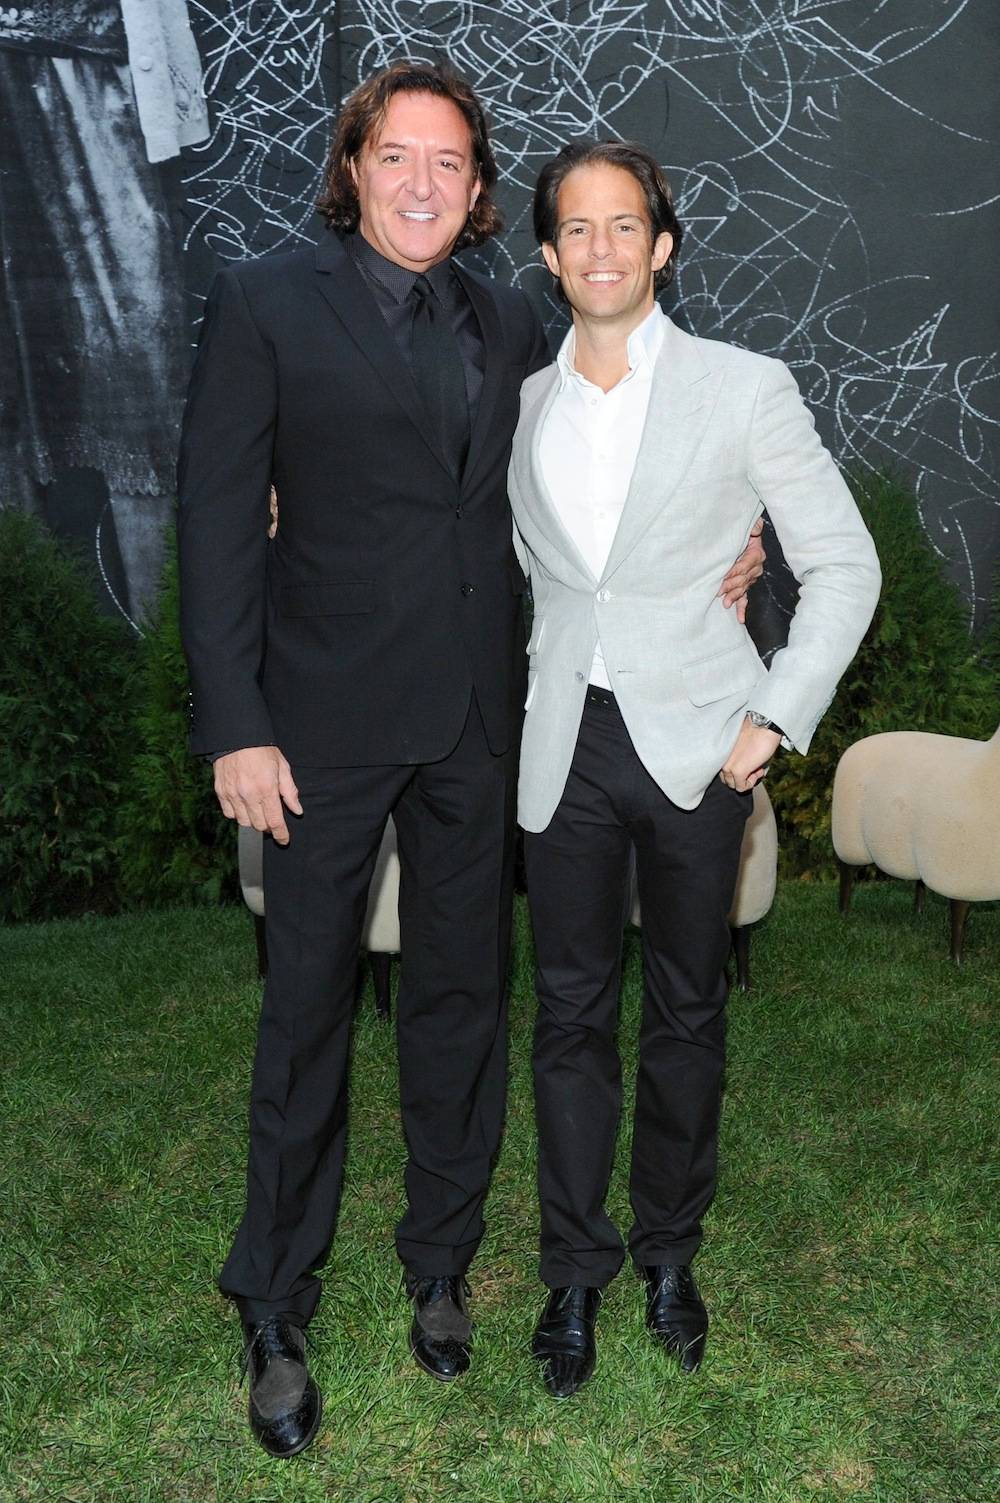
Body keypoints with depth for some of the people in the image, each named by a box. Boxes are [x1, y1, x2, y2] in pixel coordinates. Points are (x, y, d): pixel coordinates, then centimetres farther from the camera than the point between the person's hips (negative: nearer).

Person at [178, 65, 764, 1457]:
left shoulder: (510, 327, 10)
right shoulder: (265, 305, -2)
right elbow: (219, 523, -6)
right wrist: (236, 727, -12)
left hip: (478, 719, 4)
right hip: (328, 717, -3)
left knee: (462, 995, 13)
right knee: (309, 1010, 6)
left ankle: (441, 1262, 34)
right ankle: (276, 1312, 25)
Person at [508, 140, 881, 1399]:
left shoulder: (746, 389, -2)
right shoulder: (520, 407, 8)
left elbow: (842, 565, -1)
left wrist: (773, 719, -8)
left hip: (695, 751, -2)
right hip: (564, 749, 2)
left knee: (686, 1012, 9)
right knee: (571, 1013, 8)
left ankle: (670, 1251, 29)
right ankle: (576, 1269, 24)